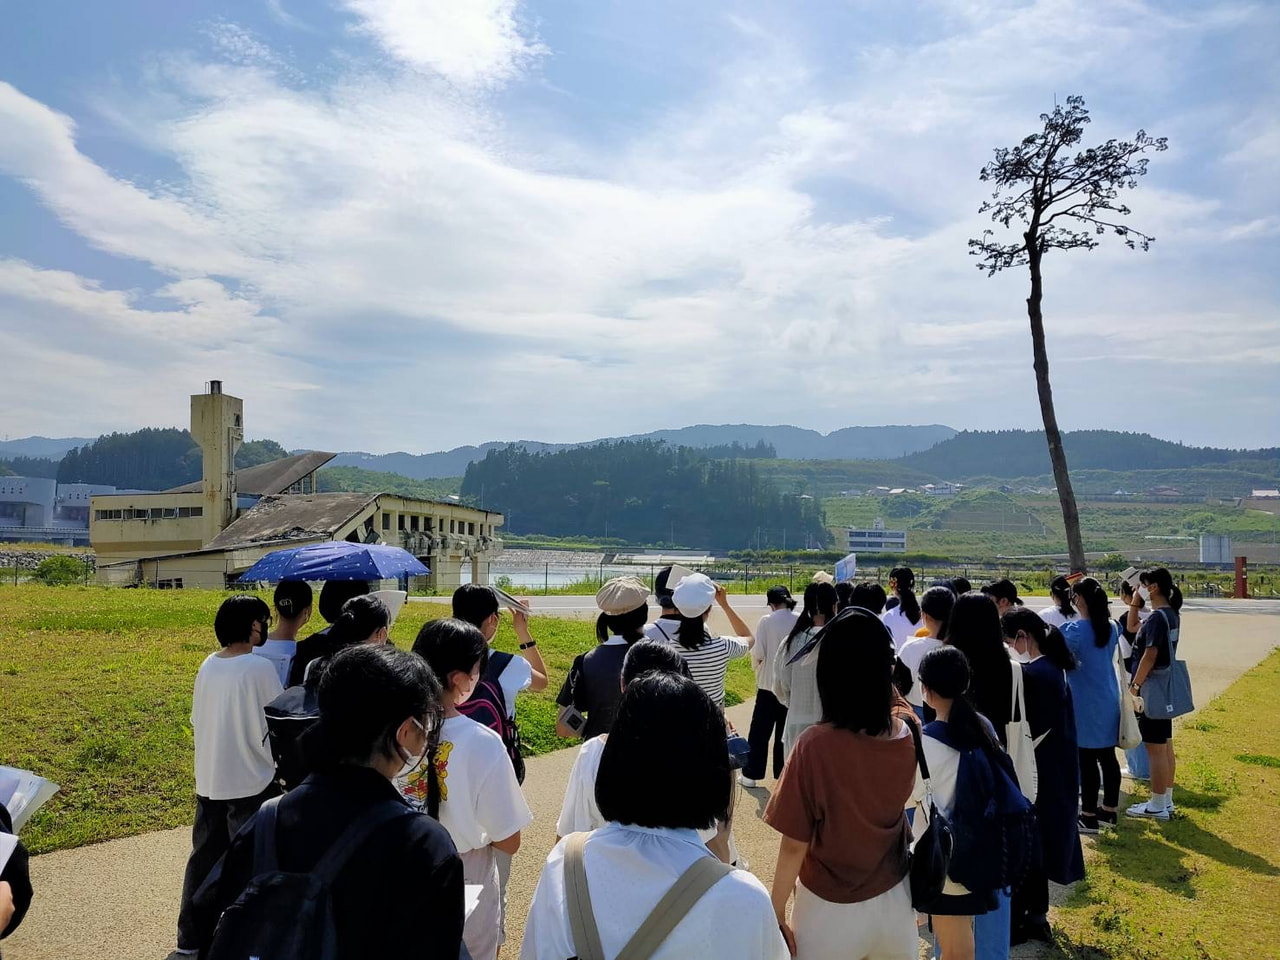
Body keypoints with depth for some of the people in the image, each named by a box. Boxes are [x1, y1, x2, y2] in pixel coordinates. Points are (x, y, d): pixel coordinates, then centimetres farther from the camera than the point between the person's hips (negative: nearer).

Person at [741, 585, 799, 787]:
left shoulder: (766, 621, -12)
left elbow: (757, 654, -12)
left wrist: (757, 666, 9)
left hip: (769, 684, -2)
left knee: (760, 733, 9)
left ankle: (750, 775, 14)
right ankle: (783, 773, 21)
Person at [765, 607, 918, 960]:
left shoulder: (815, 746, -27)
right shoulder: (908, 731, -14)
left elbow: (794, 846, -19)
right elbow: (888, 691, 12)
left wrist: (777, 915, -7)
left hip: (831, 910, -5)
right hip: (895, 901, 5)